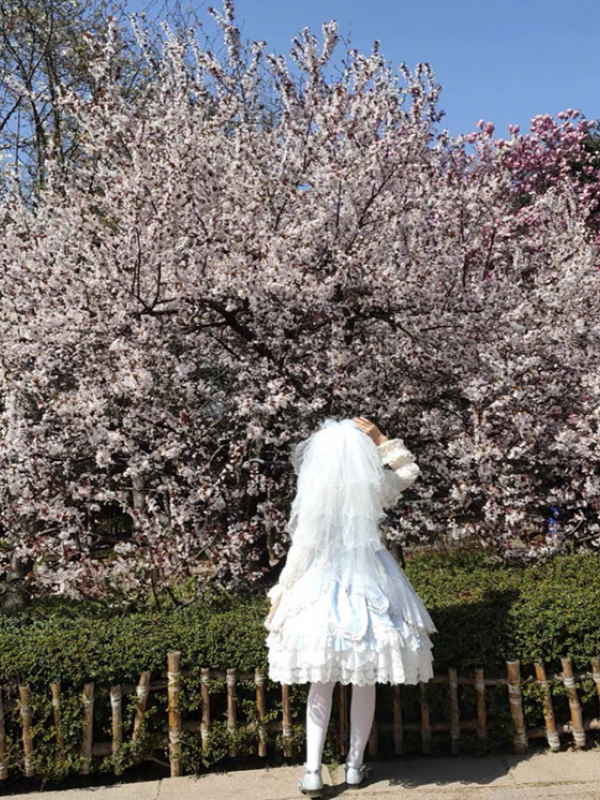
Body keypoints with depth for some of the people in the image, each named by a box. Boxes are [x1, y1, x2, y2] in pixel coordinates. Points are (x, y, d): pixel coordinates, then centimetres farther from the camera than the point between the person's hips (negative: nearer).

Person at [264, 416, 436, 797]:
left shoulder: (312, 498, -13)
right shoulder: (375, 489, -8)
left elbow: (300, 552, -10)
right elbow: (409, 472, 13)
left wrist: (279, 598, 0)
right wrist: (381, 438, 4)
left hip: (323, 588, -1)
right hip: (370, 586, 1)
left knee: (322, 684, 12)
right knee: (365, 684, 14)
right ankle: (355, 764, 23)